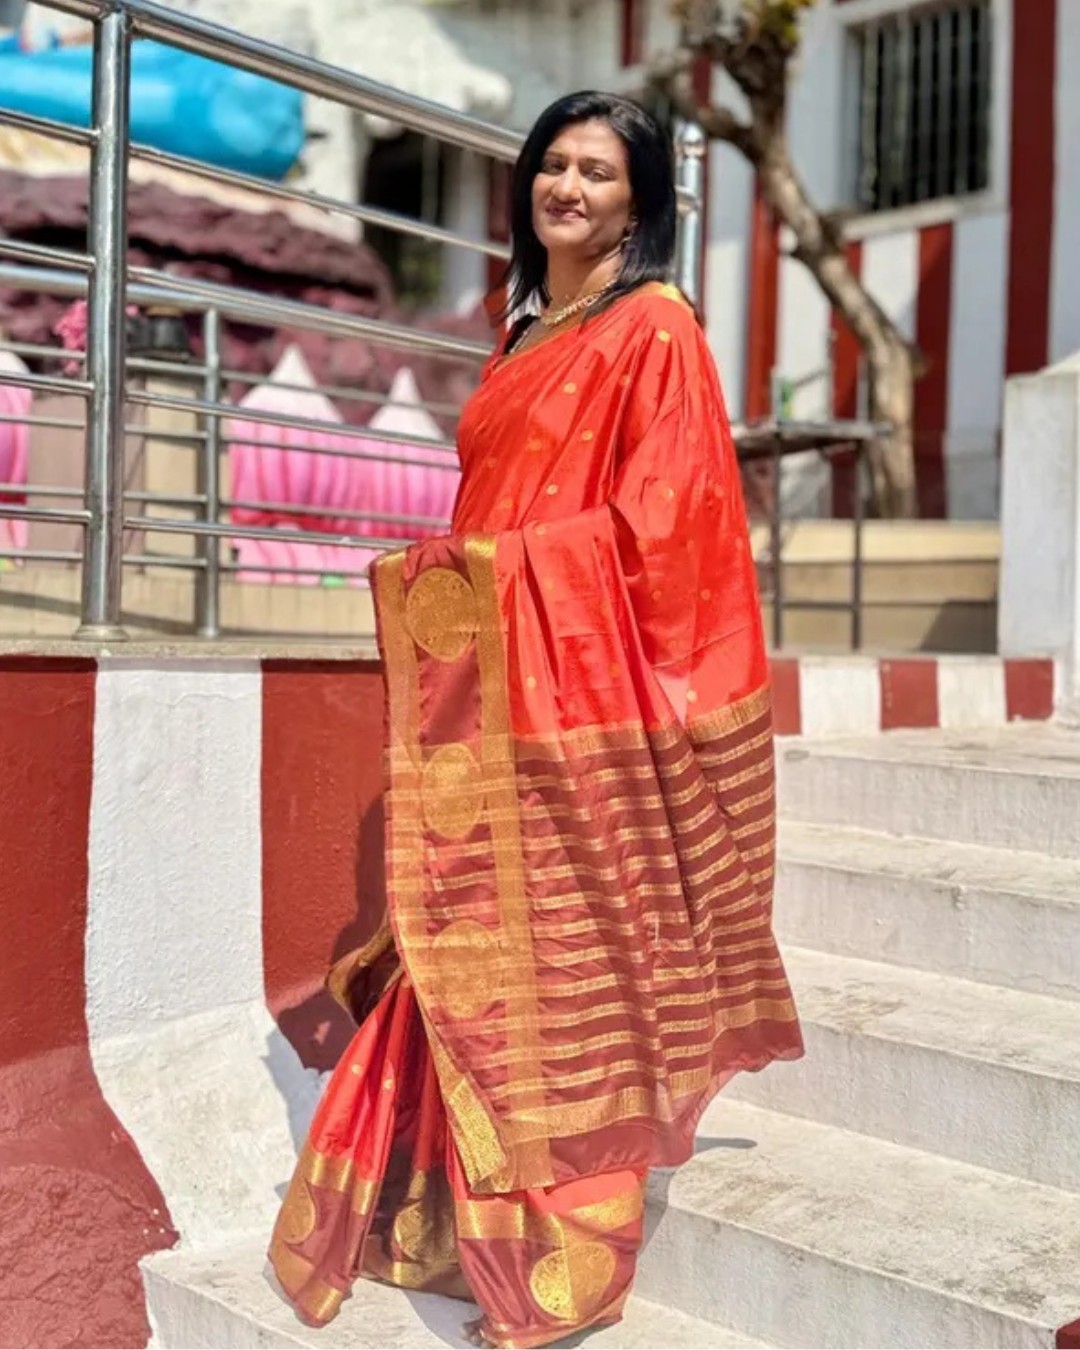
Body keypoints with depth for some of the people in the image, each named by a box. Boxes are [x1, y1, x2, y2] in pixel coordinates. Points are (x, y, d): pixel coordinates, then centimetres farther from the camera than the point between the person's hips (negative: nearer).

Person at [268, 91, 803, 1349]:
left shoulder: (654, 329, -3)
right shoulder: (527, 332, 20)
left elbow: (660, 515, -12)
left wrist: (506, 564, -14)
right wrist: (451, 574, 11)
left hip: (585, 683, -7)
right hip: (492, 683, 7)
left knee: (568, 951, -1)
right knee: (477, 950, 10)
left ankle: (570, 1249, 12)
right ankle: (458, 1210, 23)